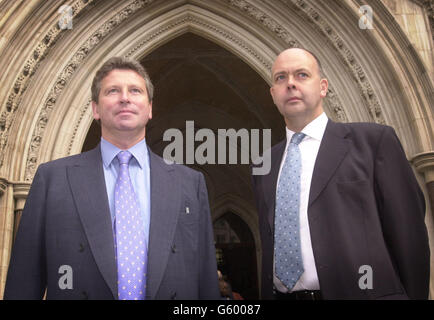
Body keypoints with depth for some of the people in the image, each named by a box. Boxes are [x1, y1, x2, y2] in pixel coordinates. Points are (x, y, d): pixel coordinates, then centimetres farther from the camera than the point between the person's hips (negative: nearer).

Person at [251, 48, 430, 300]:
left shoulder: (374, 139, -4)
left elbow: (409, 235, -6)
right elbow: (269, 247, 12)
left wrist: (414, 295, -8)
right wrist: (267, 295, 6)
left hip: (359, 291, -4)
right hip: (282, 295, 4)